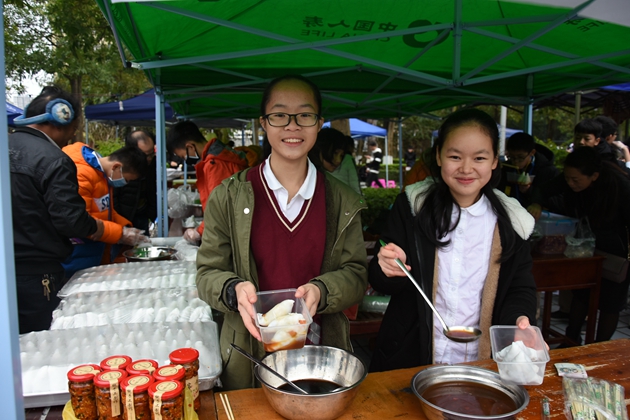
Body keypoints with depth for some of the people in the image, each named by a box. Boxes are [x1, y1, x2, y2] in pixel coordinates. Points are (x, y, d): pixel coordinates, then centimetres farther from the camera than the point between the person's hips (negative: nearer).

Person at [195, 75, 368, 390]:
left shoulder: (343, 202, 0)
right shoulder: (228, 198, -4)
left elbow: (356, 275, -1)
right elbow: (208, 273, -2)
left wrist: (320, 291, -22)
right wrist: (235, 290, -23)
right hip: (249, 358, -1)